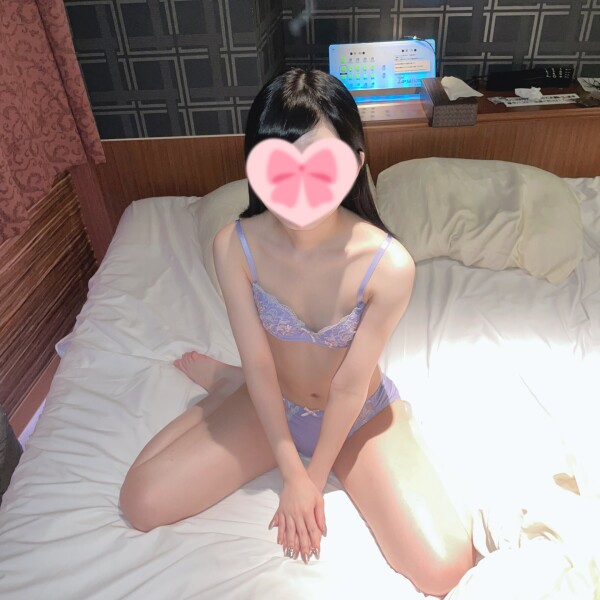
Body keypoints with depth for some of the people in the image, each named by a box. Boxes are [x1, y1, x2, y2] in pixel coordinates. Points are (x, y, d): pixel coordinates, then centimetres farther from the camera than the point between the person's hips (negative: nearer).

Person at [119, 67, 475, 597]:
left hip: (358, 414, 1)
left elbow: (351, 384, -20)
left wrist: (315, 478, -9)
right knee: (142, 503, -7)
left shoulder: (388, 264, -30)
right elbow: (260, 364, -16)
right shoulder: (235, 247, -23)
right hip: (272, 404, 1)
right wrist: (292, 473, -10)